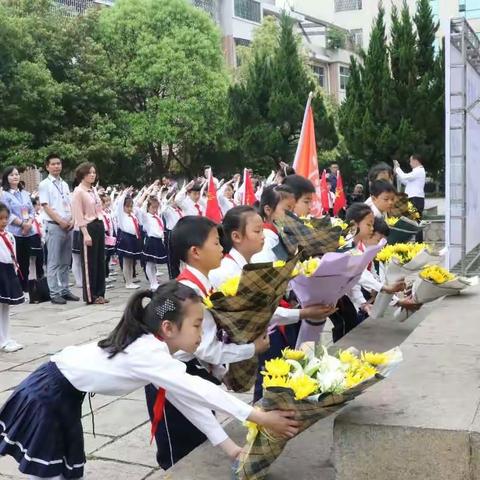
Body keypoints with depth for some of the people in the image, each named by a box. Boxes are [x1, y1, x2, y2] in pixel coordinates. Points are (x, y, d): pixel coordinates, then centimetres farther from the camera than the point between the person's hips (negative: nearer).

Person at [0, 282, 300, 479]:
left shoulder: (153, 347, -2)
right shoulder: (147, 353, -30)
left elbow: (188, 398, -2)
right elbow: (199, 391, -35)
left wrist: (229, 446, -5)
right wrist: (259, 417, -35)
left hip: (64, 396, 9)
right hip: (46, 396, -9)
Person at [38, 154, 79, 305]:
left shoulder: (65, 184, 16)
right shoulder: (44, 184, -3)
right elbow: (46, 206, -9)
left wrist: (71, 221, -1)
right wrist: (60, 221, -14)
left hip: (68, 227, 6)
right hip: (54, 226, -6)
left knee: (65, 262, 10)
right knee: (54, 262, -4)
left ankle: (64, 290, 17)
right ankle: (54, 293, 0)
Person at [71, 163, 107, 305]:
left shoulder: (94, 190, 14)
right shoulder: (78, 191, -10)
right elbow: (78, 216, -15)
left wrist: (101, 228, 15)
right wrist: (85, 234, -20)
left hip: (99, 226, 8)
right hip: (89, 228, -8)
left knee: (100, 261, 11)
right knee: (89, 263, 0)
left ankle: (99, 293, 19)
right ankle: (90, 296, 8)